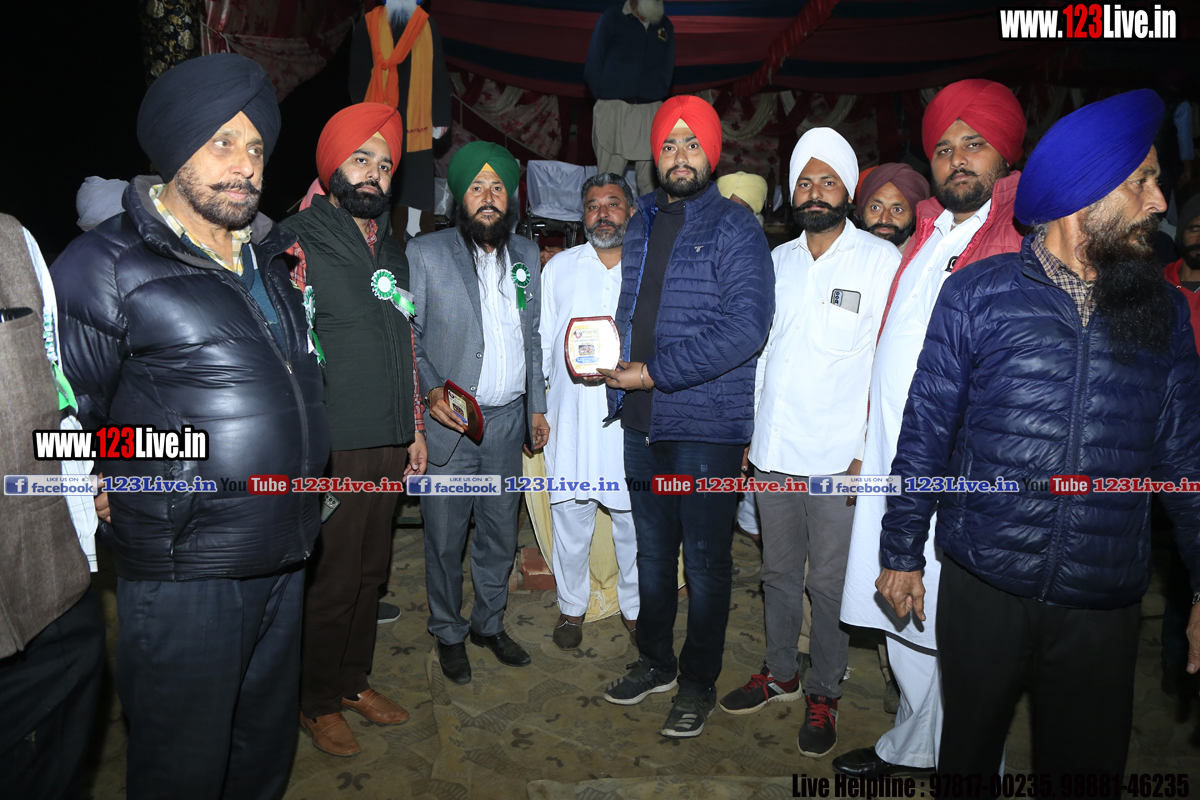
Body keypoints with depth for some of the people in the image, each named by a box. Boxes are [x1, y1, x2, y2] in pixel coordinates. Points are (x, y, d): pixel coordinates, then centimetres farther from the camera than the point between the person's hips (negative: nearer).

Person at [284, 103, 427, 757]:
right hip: (333, 447, -6)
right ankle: (317, 703, 25)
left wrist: (415, 430, 16)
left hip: (390, 444, 7)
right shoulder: (300, 242, -7)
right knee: (331, 581, 4)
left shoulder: (392, 253, 15)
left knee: (371, 571, 16)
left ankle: (354, 682, 34)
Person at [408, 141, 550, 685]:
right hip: (447, 422, -4)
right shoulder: (425, 253, -4)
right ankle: (448, 634, 29)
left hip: (508, 420, 4)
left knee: (501, 534, 14)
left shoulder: (526, 255, 10)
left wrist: (537, 406, 13)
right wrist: (430, 391, -17)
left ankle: (489, 623, 35)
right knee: (445, 538, 7)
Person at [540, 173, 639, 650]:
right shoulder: (560, 268, 9)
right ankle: (571, 606, 28)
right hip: (571, 416, 1)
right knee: (569, 516, 8)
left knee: (634, 517, 8)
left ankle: (634, 607, 29)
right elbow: (541, 341, 10)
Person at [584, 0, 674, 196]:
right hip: (613, 111, -3)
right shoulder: (611, 18, 6)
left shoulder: (665, 26, 15)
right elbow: (592, 68, 4)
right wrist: (606, 96, -1)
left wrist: (656, 96, 7)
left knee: (650, 179, -2)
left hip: (650, 112, 3)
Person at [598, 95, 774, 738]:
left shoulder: (734, 228, -7)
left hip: (706, 425, -6)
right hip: (643, 420, 6)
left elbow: (746, 325, -18)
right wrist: (613, 361, 1)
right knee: (652, 549, 17)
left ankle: (699, 682, 25)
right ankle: (655, 661, 36)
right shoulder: (642, 225, 14)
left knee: (705, 559, 6)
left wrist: (655, 372, -19)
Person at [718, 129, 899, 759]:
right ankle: (780, 673, 35)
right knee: (778, 571, 16)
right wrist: (745, 429, 11)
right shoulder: (777, 261, 10)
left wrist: (871, 453, -13)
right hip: (773, 450, 5)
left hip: (840, 458, -4)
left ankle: (824, 693, 27)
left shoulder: (880, 261, -4)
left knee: (828, 582, 6)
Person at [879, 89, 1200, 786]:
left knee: (1088, 768, 17)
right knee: (969, 752, 18)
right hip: (983, 591, -2)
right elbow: (925, 434, -3)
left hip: (1106, 607, 2)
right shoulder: (977, 297, -6)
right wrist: (901, 553, -1)